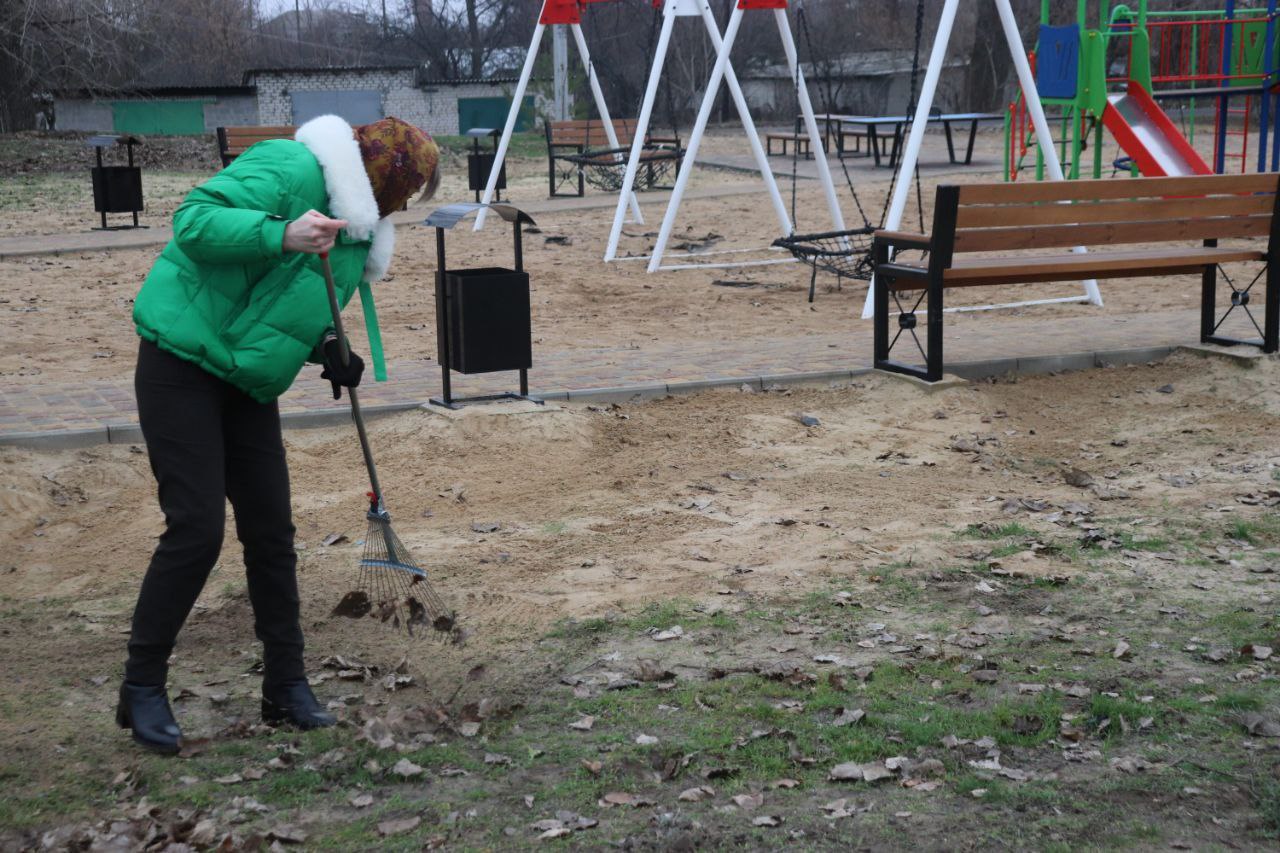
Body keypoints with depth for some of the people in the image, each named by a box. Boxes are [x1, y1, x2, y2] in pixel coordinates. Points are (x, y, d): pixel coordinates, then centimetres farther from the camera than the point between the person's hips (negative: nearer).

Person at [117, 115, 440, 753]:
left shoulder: (359, 228, 12)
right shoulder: (292, 169, -16)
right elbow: (195, 220, -26)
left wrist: (326, 348, 1)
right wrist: (282, 234, -38)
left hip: (249, 384, 9)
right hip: (183, 364, -9)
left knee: (272, 532, 8)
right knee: (196, 529, -11)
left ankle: (286, 684, 20)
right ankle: (142, 689, 5)